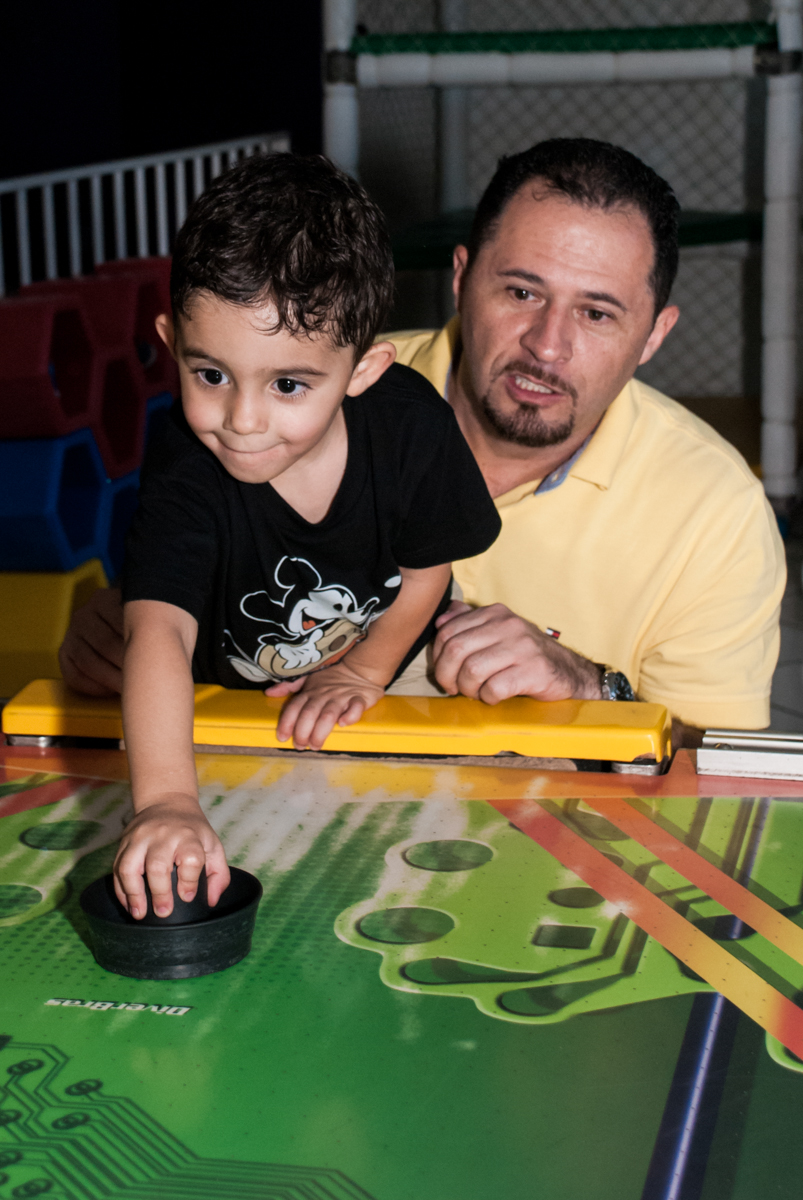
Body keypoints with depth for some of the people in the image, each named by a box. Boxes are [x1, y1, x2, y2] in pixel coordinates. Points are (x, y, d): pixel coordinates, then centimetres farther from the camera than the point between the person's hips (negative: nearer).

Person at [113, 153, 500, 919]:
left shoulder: (412, 425, -25)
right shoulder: (186, 477, -33)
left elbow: (427, 568, -5)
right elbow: (158, 628, -49)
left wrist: (362, 670, -8)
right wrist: (166, 801, -63)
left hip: (395, 675, 0)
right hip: (228, 709, 0)